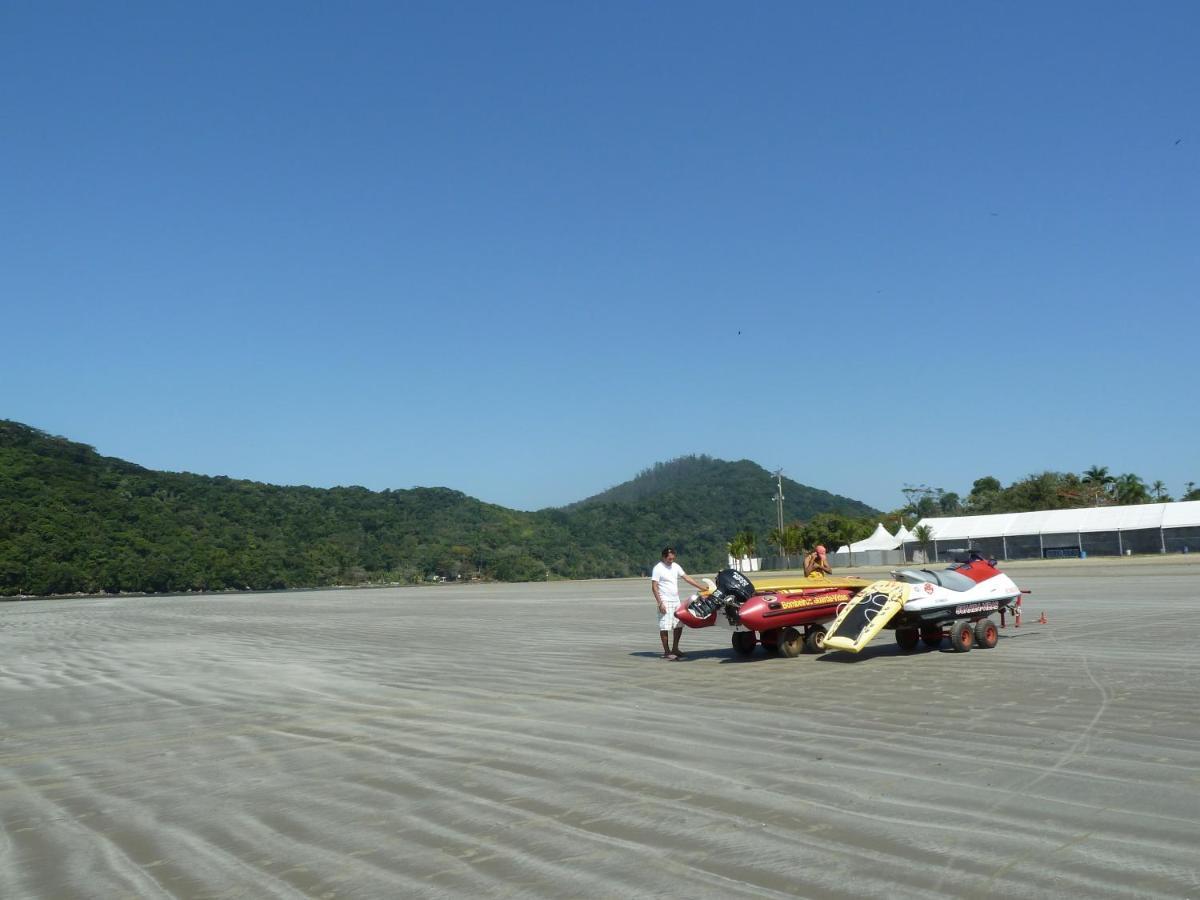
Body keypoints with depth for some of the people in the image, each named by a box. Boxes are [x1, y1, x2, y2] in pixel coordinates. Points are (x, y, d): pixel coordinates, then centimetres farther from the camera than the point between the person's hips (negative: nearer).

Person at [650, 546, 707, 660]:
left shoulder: (676, 566, 10)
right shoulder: (658, 568, -10)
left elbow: (687, 578, 11)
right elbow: (654, 587, -13)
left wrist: (702, 587, 5)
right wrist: (660, 603, -19)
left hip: (676, 601, 7)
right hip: (665, 602, -7)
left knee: (679, 625, 12)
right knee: (664, 627, -5)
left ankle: (675, 649, 24)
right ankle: (666, 652, 3)